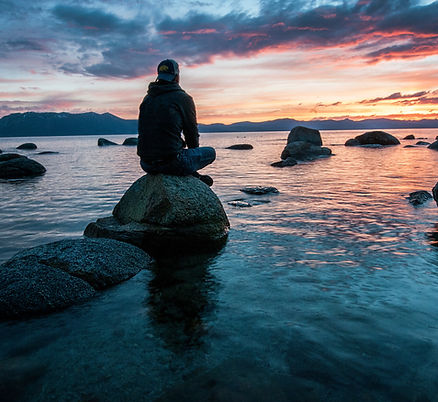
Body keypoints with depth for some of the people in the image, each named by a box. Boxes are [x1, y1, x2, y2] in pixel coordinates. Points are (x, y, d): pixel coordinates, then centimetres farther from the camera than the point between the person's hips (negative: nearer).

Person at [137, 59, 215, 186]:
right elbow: (192, 132, 3)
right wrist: (194, 151, 24)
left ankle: (192, 176, 27)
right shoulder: (184, 98, -3)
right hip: (171, 163, -6)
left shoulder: (147, 99, 14)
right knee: (210, 152, 16)